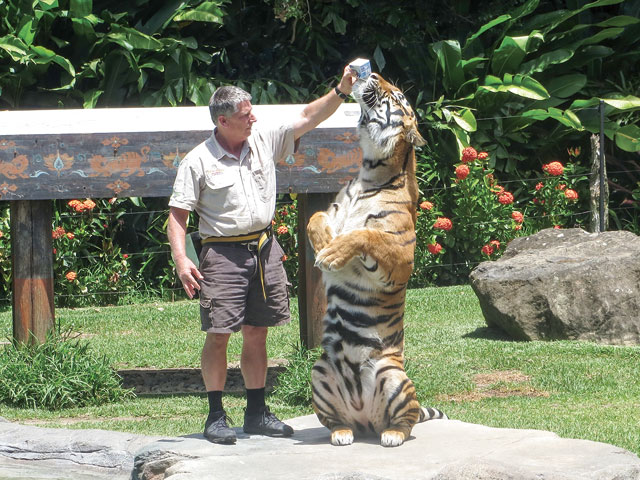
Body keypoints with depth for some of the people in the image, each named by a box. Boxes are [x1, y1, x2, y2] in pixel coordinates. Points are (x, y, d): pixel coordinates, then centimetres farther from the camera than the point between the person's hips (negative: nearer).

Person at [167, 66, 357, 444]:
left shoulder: (265, 140, 7)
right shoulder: (199, 161, -5)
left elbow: (309, 118, 7)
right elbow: (178, 214, -5)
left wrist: (342, 91, -7)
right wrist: (181, 260, -16)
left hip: (265, 249, 5)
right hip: (224, 253, -5)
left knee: (257, 333, 10)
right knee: (219, 335, -7)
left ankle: (257, 413, 17)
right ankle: (216, 416, 2)